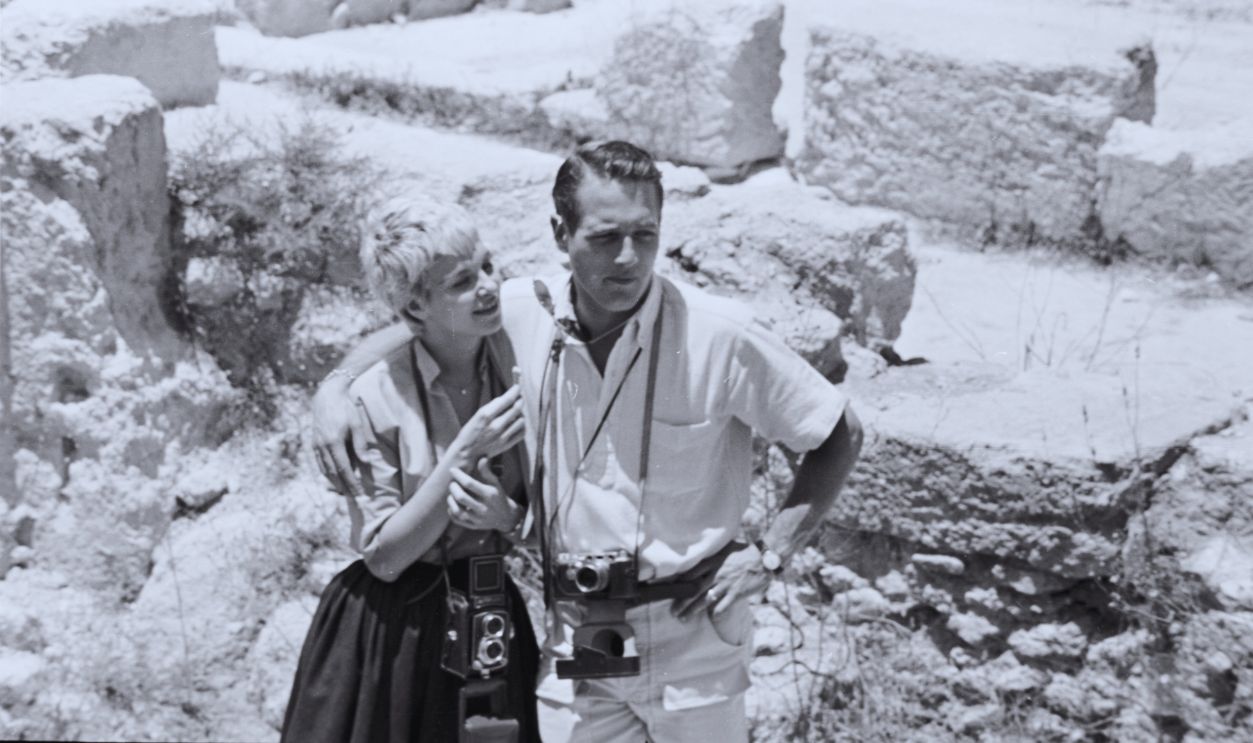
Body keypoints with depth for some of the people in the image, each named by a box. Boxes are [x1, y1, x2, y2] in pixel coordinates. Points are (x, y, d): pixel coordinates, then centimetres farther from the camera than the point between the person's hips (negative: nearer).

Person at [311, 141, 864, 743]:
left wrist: (768, 555, -9)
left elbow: (840, 437, -4)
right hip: (575, 636, 2)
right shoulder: (524, 315, -7)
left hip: (693, 641, -2)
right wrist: (334, 387, -4)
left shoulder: (720, 335, -15)